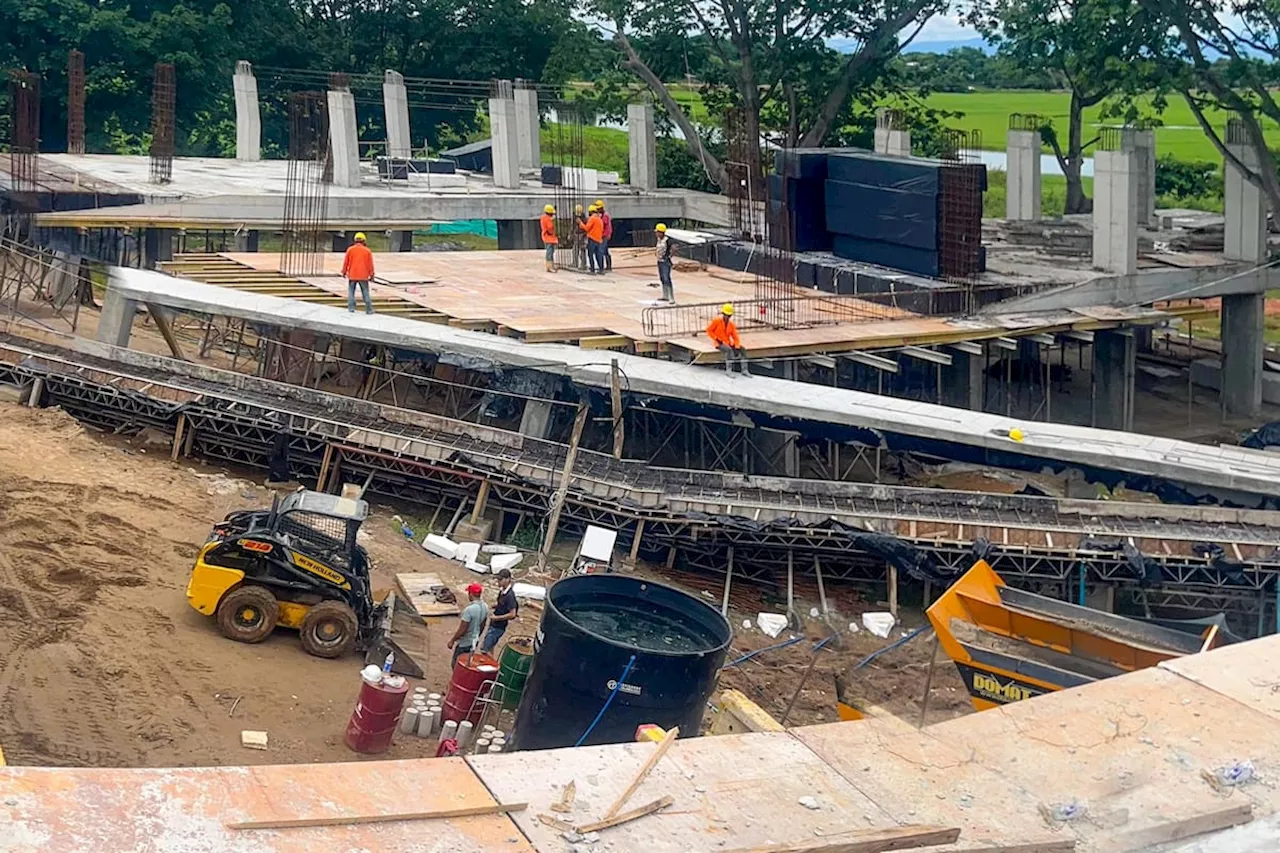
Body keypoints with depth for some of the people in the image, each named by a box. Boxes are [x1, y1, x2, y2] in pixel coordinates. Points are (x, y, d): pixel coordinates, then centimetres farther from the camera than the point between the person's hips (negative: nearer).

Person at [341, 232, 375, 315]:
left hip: (352, 275, 0)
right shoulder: (367, 250, 0)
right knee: (365, 292, 5)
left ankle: (351, 307, 0)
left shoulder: (350, 249, -1)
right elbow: (370, 264, 2)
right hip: (363, 276, 0)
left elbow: (346, 262, 2)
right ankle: (369, 309, 2)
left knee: (351, 291, 9)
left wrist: (344, 272, 12)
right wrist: (371, 274, 10)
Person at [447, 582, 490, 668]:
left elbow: (462, 630, -25)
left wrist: (452, 640, -11)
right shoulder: (485, 607, -4)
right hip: (474, 642, 8)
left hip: (464, 643, -8)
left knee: (456, 665, 7)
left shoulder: (469, 609, -29)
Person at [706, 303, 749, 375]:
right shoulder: (717, 321, -5)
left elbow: (735, 337, 4)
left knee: (742, 350, -13)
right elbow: (709, 330, -5)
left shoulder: (731, 324, 8)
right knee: (729, 349, -36)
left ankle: (744, 370, -14)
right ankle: (728, 370, -36)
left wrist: (737, 348, -11)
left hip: (729, 343, 6)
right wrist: (717, 339, -13)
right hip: (720, 344, -5)